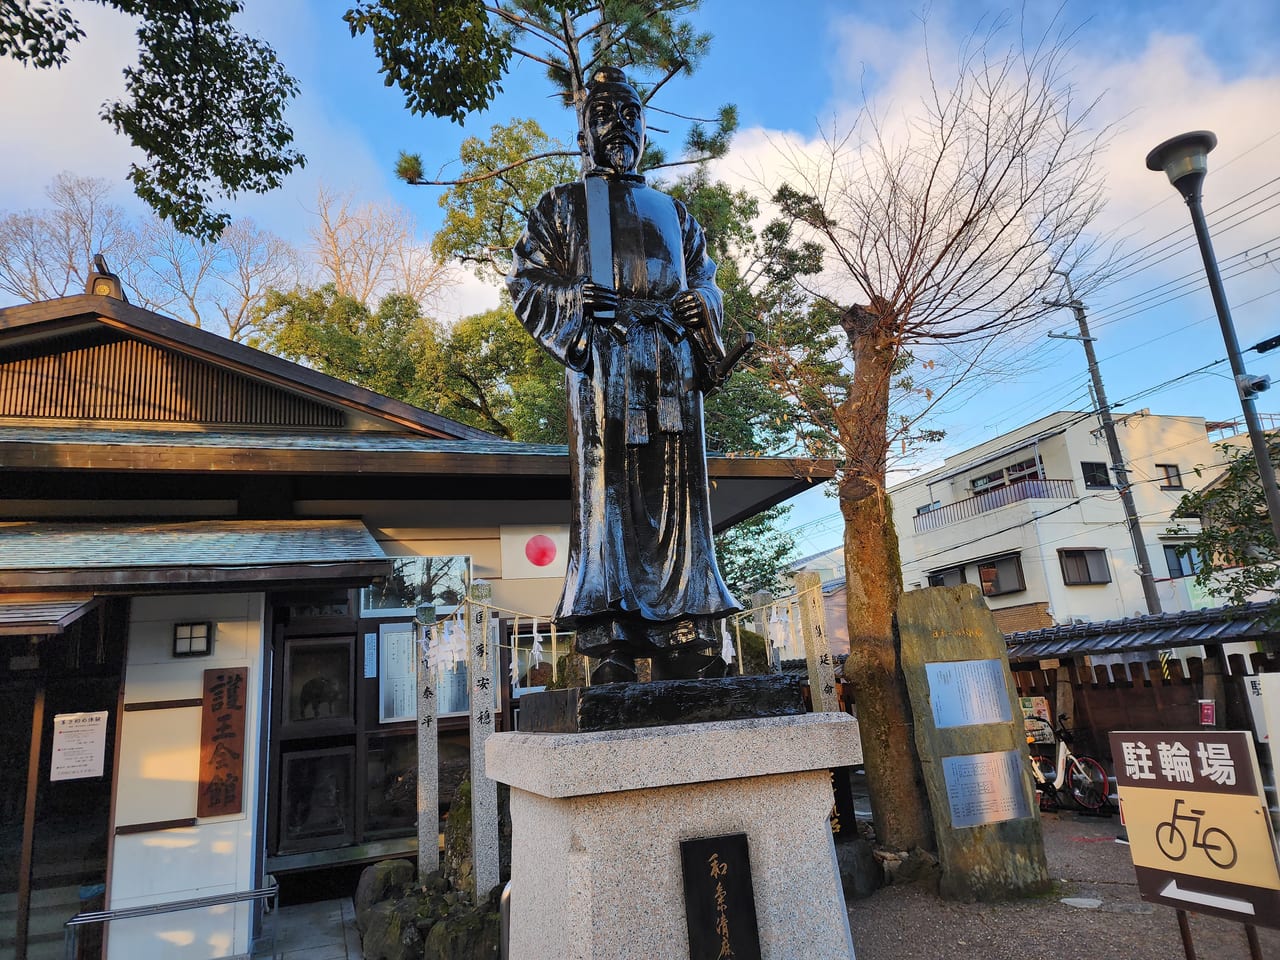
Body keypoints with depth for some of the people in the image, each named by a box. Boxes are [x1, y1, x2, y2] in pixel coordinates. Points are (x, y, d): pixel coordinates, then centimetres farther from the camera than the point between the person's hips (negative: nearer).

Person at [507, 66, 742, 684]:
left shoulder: (672, 211, 31)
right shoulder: (564, 206, 21)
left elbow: (704, 280, 24)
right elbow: (525, 281, 10)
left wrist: (701, 306, -1)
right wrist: (573, 297, -11)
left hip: (672, 362, 3)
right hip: (602, 357, -3)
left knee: (676, 492, -4)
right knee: (606, 488, -13)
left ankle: (686, 643, -3)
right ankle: (610, 647, -14)